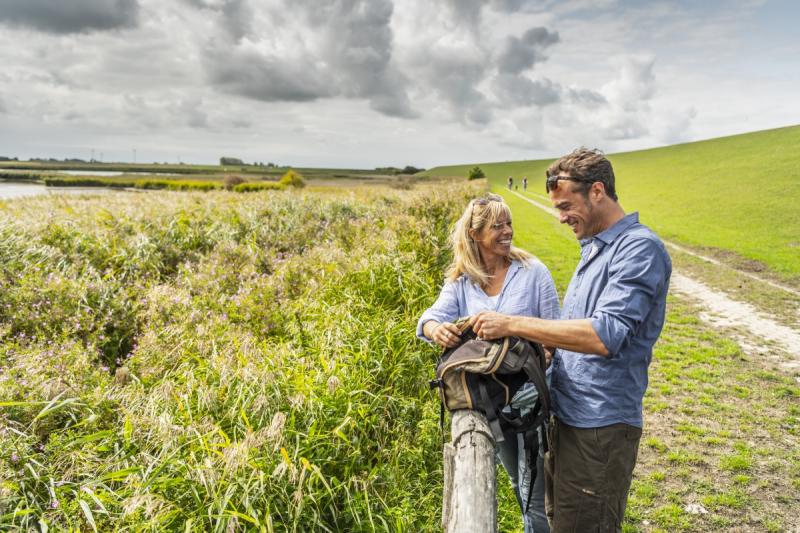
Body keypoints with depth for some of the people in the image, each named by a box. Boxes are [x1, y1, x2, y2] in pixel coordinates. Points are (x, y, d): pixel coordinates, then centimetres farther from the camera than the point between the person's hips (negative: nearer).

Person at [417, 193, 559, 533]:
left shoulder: (533, 271, -10)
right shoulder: (460, 281, -3)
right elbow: (432, 316, -17)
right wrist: (437, 330, -40)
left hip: (529, 395, -3)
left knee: (533, 489, 3)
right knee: (517, 482, 24)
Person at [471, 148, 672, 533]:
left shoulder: (639, 248, -17)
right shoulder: (594, 248, 13)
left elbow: (605, 335, -29)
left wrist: (513, 324, -26)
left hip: (600, 428, -9)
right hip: (568, 417, 9)